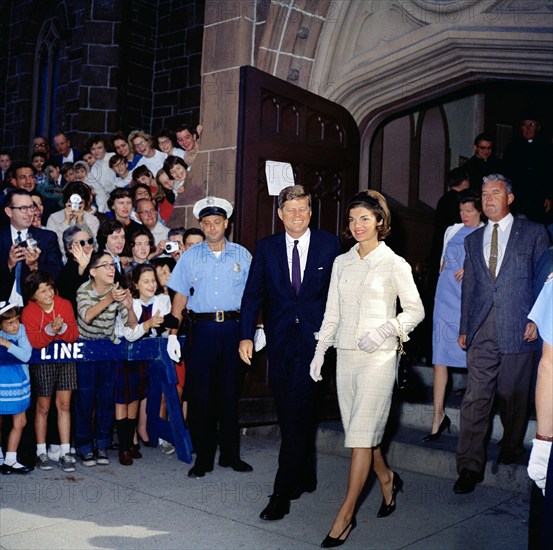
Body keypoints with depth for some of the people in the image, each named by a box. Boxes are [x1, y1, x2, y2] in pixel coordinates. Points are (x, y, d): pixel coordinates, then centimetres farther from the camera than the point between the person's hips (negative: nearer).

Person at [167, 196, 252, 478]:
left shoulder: (242, 255, 7)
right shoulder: (190, 257, 8)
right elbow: (180, 297, 7)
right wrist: (172, 333, 1)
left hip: (234, 328, 0)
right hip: (202, 328, 0)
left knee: (230, 393, 7)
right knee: (200, 394, 0)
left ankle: (231, 454, 20)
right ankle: (203, 457, 12)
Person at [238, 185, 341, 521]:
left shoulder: (330, 245, 1)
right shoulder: (266, 248, 7)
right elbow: (253, 294, 5)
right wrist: (246, 336, -3)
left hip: (314, 339, -3)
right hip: (280, 340, 4)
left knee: (298, 417, -7)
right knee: (289, 415, 12)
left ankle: (283, 494, -1)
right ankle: (306, 477, 30)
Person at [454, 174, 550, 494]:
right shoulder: (473, 239, 16)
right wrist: (464, 328, 11)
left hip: (518, 329, -2)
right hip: (482, 332, 2)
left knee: (513, 395, 10)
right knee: (475, 399, -4)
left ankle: (512, 445, 35)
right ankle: (470, 467, 1)